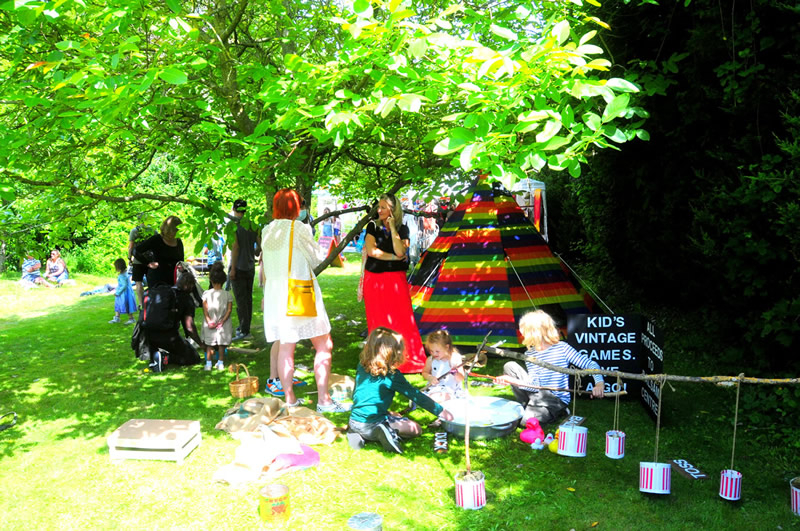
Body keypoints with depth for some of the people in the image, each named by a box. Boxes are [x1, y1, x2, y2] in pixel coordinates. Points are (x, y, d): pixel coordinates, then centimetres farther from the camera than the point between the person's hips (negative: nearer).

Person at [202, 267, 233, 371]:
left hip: (209, 324, 0)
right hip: (222, 325, 0)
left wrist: (208, 320, -10)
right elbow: (229, 309, -10)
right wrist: (222, 321, -11)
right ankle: (221, 362, 12)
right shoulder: (228, 294, -5)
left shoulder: (206, 294, -4)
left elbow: (205, 309, -8)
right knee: (222, 344, 13)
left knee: (209, 344, 11)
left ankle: (208, 363, 7)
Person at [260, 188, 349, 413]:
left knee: (285, 347, 9)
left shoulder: (267, 231, 7)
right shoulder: (300, 229, -10)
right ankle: (323, 399, 0)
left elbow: (266, 265, 15)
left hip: (275, 294, 6)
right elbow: (317, 258, 0)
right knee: (324, 346, 2)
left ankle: (289, 398, 14)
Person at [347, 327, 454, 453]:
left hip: (354, 421, 5)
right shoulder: (391, 375, -14)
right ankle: (389, 433, -14)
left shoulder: (361, 367, 3)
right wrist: (441, 411, 0)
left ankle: (358, 434, 9)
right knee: (415, 429, 9)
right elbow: (415, 395, -9)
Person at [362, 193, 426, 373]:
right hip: (374, 278, 1)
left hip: (396, 279, -1)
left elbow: (400, 252, -15)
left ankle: (409, 359, 3)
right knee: (378, 321, 4)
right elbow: (371, 251, -9)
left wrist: (392, 228, -12)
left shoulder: (402, 229, 1)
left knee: (402, 319, -5)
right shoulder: (373, 226, 3)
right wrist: (394, 258, -8)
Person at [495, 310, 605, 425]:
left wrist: (599, 383, -32)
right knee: (510, 366, -6)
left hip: (558, 400, -5)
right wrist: (512, 381, -20)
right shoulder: (529, 355, 2)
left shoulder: (562, 348, -12)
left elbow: (591, 364, -14)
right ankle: (529, 407, 4)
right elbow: (535, 385, -6)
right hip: (539, 396, 5)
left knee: (527, 419, -29)